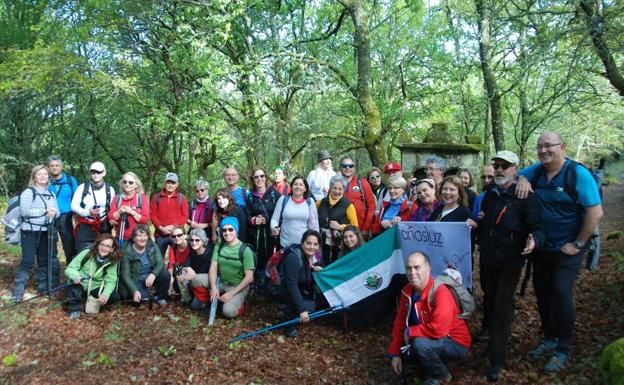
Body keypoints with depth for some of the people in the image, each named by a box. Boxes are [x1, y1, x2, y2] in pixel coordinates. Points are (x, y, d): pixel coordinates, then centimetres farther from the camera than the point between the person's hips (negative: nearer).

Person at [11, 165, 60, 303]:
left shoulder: (51, 194, 14)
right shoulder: (28, 192, -4)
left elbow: (58, 213, 11)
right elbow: (24, 211, -16)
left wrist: (53, 213, -12)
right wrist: (44, 211, -23)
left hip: (46, 232, 6)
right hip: (30, 232, -6)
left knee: (45, 260, 10)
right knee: (27, 261, -8)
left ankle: (43, 287, 21)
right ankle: (18, 292, -2)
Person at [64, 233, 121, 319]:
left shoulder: (112, 261, -9)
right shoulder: (86, 253, -16)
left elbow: (111, 281, -13)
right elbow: (69, 268, -15)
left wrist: (105, 294, -33)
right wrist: (75, 276, -38)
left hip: (95, 289, 2)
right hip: (80, 286, -2)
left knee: (115, 297, -20)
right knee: (74, 284, -35)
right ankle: (75, 309, -14)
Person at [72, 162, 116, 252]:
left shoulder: (110, 189, 4)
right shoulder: (83, 187, 0)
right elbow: (74, 206, -1)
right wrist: (87, 212, -17)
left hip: (103, 227, 1)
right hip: (85, 226, -1)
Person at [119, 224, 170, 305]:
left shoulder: (152, 245, -8)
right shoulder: (127, 251, -16)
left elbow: (160, 263, -16)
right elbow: (125, 275, -16)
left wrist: (153, 274, -37)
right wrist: (135, 291, -28)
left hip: (151, 277, 3)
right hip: (136, 280, -3)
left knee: (166, 275, -25)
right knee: (142, 298, -27)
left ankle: (158, 297, 3)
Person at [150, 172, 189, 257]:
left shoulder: (181, 197, 5)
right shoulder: (157, 197, 8)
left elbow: (185, 216, 0)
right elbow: (152, 214, 3)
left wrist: (174, 226, -12)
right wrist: (161, 228, -10)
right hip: (160, 234, 1)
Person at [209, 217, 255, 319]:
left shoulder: (245, 250, -13)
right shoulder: (219, 247, 2)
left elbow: (249, 277, -16)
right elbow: (213, 268, -4)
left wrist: (231, 293, -19)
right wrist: (213, 287, -21)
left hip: (238, 287, -5)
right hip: (221, 283, 5)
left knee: (228, 311, -30)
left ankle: (238, 304, 4)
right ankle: (217, 299, 4)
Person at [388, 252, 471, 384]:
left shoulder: (441, 293, -30)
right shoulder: (407, 291, -6)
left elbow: (438, 330, -35)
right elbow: (400, 323, 2)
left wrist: (410, 332, -22)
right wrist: (395, 353, -2)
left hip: (456, 343, -7)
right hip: (430, 340, 8)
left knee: (420, 343, -30)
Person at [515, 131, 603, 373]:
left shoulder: (578, 173, -15)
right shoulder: (537, 171, 1)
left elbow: (596, 212, -18)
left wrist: (578, 244, -15)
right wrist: (522, 179, -10)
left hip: (566, 251, -5)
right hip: (541, 247, 6)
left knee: (561, 295, -7)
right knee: (542, 293, 12)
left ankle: (563, 350, 9)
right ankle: (549, 338, 30)